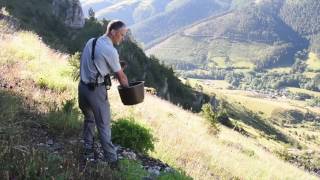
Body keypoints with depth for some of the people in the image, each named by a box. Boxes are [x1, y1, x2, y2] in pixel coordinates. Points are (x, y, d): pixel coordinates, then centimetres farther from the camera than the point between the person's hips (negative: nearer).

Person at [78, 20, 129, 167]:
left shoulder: (91, 42, 7)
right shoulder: (110, 51, -16)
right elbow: (121, 76, -6)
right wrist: (127, 89, 10)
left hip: (83, 86, 8)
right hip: (96, 90, -8)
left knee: (89, 119, 23)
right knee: (104, 126, 1)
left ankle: (88, 151, 34)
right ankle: (111, 159, 9)